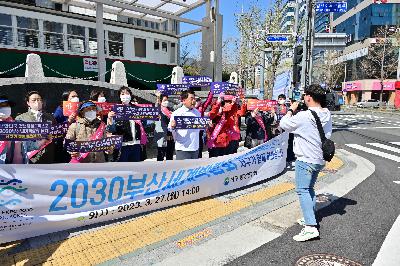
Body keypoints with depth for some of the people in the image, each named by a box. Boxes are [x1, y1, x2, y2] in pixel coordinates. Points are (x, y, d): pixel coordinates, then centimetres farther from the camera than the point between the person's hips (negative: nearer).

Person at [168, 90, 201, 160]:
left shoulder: (197, 112, 10)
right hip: (182, 149, -5)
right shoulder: (177, 113, -7)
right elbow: (171, 130, -7)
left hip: (195, 148, 6)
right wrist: (172, 127, -27)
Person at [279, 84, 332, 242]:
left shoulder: (303, 116, -23)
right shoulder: (327, 115, 2)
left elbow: (283, 124, -12)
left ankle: (310, 227, -9)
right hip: (320, 159, 9)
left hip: (306, 160, -8)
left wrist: (291, 110, 4)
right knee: (309, 188, 21)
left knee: (302, 190, -5)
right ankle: (310, 218, 31)